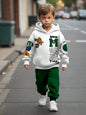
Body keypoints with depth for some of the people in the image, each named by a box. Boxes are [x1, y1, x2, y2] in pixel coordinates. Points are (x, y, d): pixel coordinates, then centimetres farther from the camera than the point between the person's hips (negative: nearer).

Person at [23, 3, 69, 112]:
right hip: (39, 66, 2)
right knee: (40, 83, 16)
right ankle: (43, 95, 43)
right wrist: (26, 60, 1)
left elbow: (63, 48, 2)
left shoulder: (57, 33, -5)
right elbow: (29, 47, 2)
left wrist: (64, 62, 3)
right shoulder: (36, 33, -4)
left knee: (54, 84, -10)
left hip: (53, 65, -1)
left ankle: (53, 101, 4)